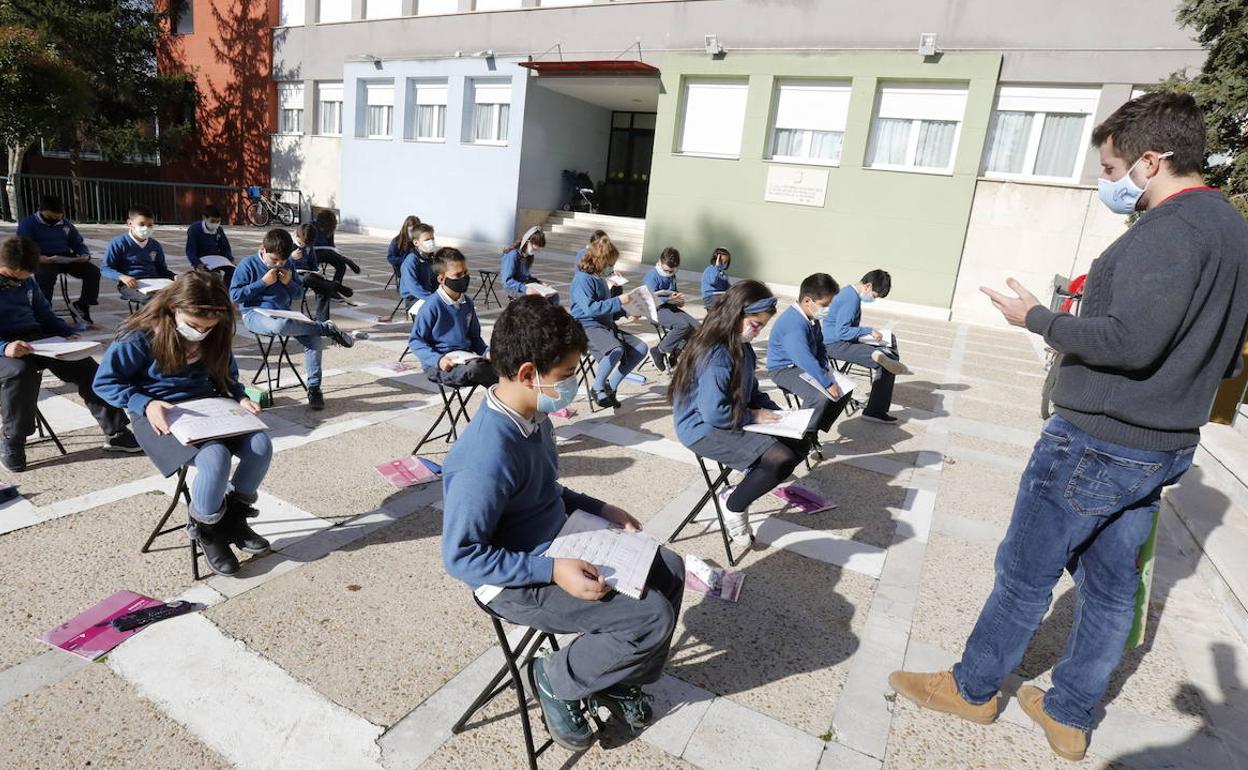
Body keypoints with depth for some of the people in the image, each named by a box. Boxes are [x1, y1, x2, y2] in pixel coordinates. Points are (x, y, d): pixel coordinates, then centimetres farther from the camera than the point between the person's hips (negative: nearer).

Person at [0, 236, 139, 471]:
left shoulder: (27, 280, 12)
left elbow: (44, 313, 22)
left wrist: (68, 334, 3)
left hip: (35, 337, 6)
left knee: (84, 364, -12)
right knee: (20, 371, -36)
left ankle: (115, 433, -12)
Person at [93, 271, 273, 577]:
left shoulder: (214, 337, 3)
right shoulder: (142, 337, -12)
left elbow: (227, 377, 19)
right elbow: (104, 381, -6)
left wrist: (241, 397, -3)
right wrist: (145, 404, -22)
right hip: (162, 419, -5)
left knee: (261, 445, -22)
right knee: (216, 456, -34)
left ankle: (232, 516, 3)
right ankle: (206, 529, -5)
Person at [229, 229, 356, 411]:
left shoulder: (287, 265, 12)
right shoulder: (247, 265, -2)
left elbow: (299, 294, 17)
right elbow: (235, 295, -6)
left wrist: (289, 283, -5)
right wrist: (263, 282, -12)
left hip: (284, 314, 5)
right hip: (255, 314, -5)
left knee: (315, 340, -22)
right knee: (280, 325, -43)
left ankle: (314, 388, -15)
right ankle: (327, 328, -25)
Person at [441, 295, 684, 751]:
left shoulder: (534, 416, -4)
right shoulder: (487, 457, -33)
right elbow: (461, 557, -25)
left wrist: (600, 510, 2)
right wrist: (553, 570, -26)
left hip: (559, 546, 9)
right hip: (517, 582, -9)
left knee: (668, 569, 11)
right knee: (653, 618, -17)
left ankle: (615, 678, 23)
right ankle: (557, 679, 7)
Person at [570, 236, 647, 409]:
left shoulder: (600, 278, 17)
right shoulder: (582, 279, -11)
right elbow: (590, 308, -23)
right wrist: (618, 301, -21)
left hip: (606, 324, 9)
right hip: (587, 326, -9)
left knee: (641, 348, -6)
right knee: (616, 350, -36)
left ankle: (610, 387, 0)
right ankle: (598, 388, -12)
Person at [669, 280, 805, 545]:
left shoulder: (742, 347, 5)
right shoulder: (715, 354, -24)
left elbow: (751, 392, 18)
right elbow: (714, 414, -29)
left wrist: (775, 412, 1)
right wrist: (752, 416, -14)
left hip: (737, 419, 10)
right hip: (703, 430, -10)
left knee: (800, 443, 2)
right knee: (781, 459, -24)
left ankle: (740, 490, 9)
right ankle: (734, 504, 1)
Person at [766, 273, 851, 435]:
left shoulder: (813, 318, 3)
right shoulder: (793, 325, -28)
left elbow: (819, 347, 16)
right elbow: (805, 359, -35)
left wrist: (825, 369, -2)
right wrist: (827, 383, -32)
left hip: (807, 366, 10)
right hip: (784, 369, -10)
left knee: (844, 390, 1)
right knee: (820, 396, -31)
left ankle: (815, 430, 9)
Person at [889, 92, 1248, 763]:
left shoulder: (1168, 229, -18)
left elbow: (1130, 340, -28)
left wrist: (1036, 318, -16)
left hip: (1095, 443, -9)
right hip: (1165, 445, 9)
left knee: (1025, 574, 6)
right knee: (1111, 585, 16)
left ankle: (972, 688, 24)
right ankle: (1069, 716, 31)